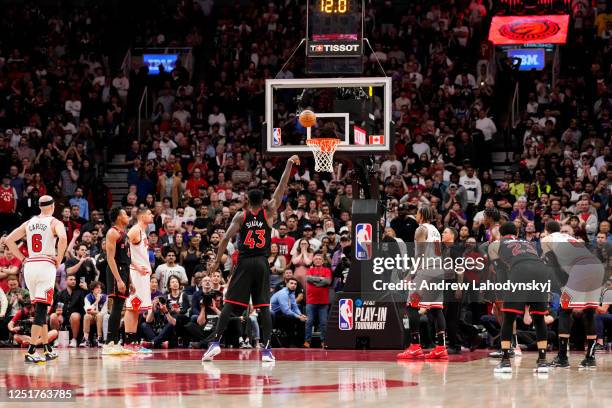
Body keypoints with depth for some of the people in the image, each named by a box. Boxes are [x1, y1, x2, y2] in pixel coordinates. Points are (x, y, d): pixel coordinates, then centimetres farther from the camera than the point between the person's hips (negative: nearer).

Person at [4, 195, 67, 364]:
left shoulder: (29, 223, 15)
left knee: (41, 308, 17)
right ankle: (31, 352, -19)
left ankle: (47, 349, 23)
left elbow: (8, 240, 11)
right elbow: (63, 238, -21)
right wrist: (59, 259, -8)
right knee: (41, 308, -9)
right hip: (46, 265, -5)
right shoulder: (54, 222, 0)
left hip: (30, 266, 6)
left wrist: (22, 258, 14)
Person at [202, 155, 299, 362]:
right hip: (262, 263, 1)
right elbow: (281, 187, 8)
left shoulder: (241, 216, 2)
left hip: (244, 263, -1)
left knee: (230, 304, -1)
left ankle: (215, 342, -13)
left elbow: (226, 238, -6)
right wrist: (289, 165, 15)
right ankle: (266, 349, -6)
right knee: (264, 307, 2)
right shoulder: (268, 212, 3)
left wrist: (217, 261, -1)